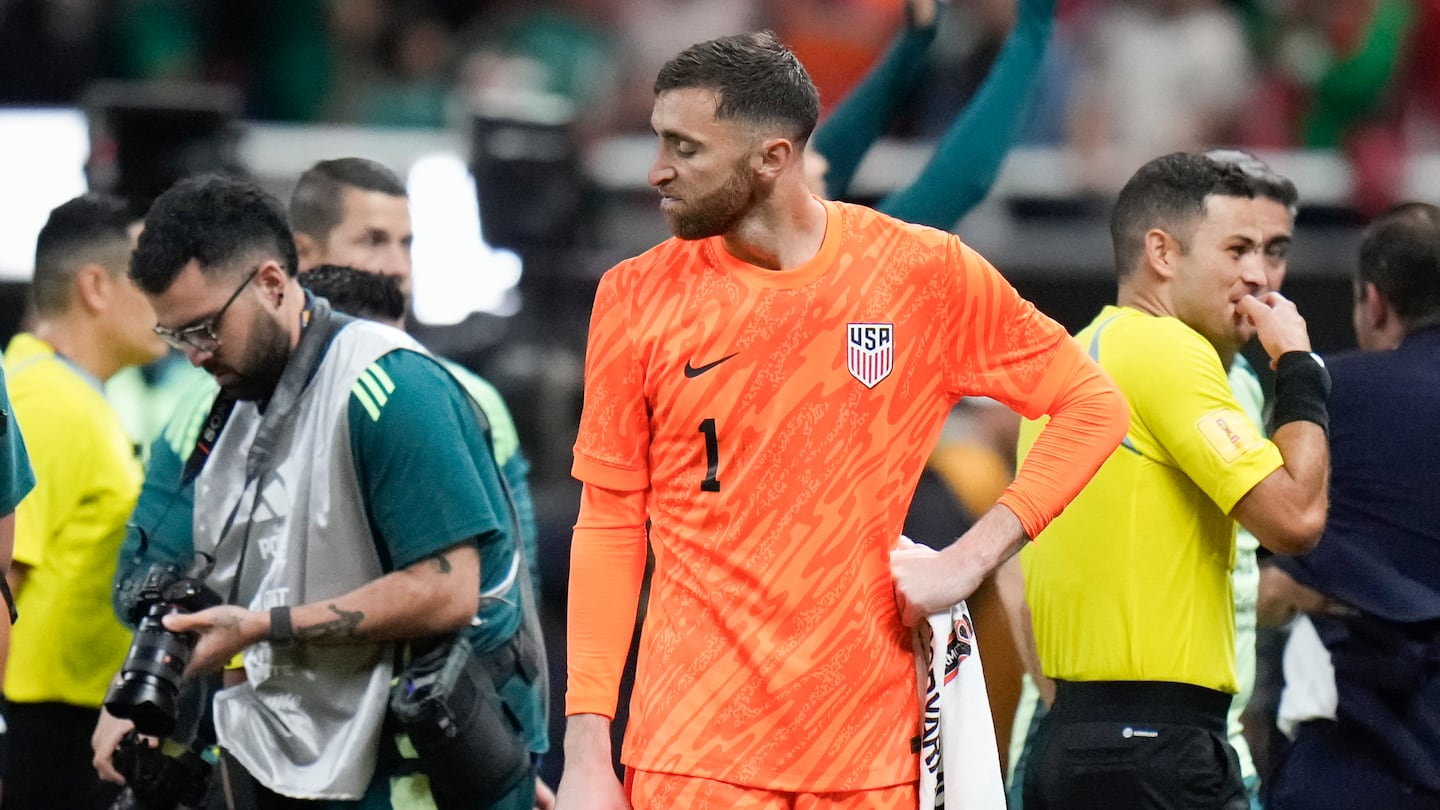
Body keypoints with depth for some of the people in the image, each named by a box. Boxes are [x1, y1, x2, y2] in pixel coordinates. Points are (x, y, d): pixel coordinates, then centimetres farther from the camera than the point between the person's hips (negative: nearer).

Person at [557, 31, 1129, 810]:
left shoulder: (925, 273, -1)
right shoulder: (636, 297, 1)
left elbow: (1090, 405, 6)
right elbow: (610, 525, 4)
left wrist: (970, 557, -5)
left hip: (869, 746, 0)